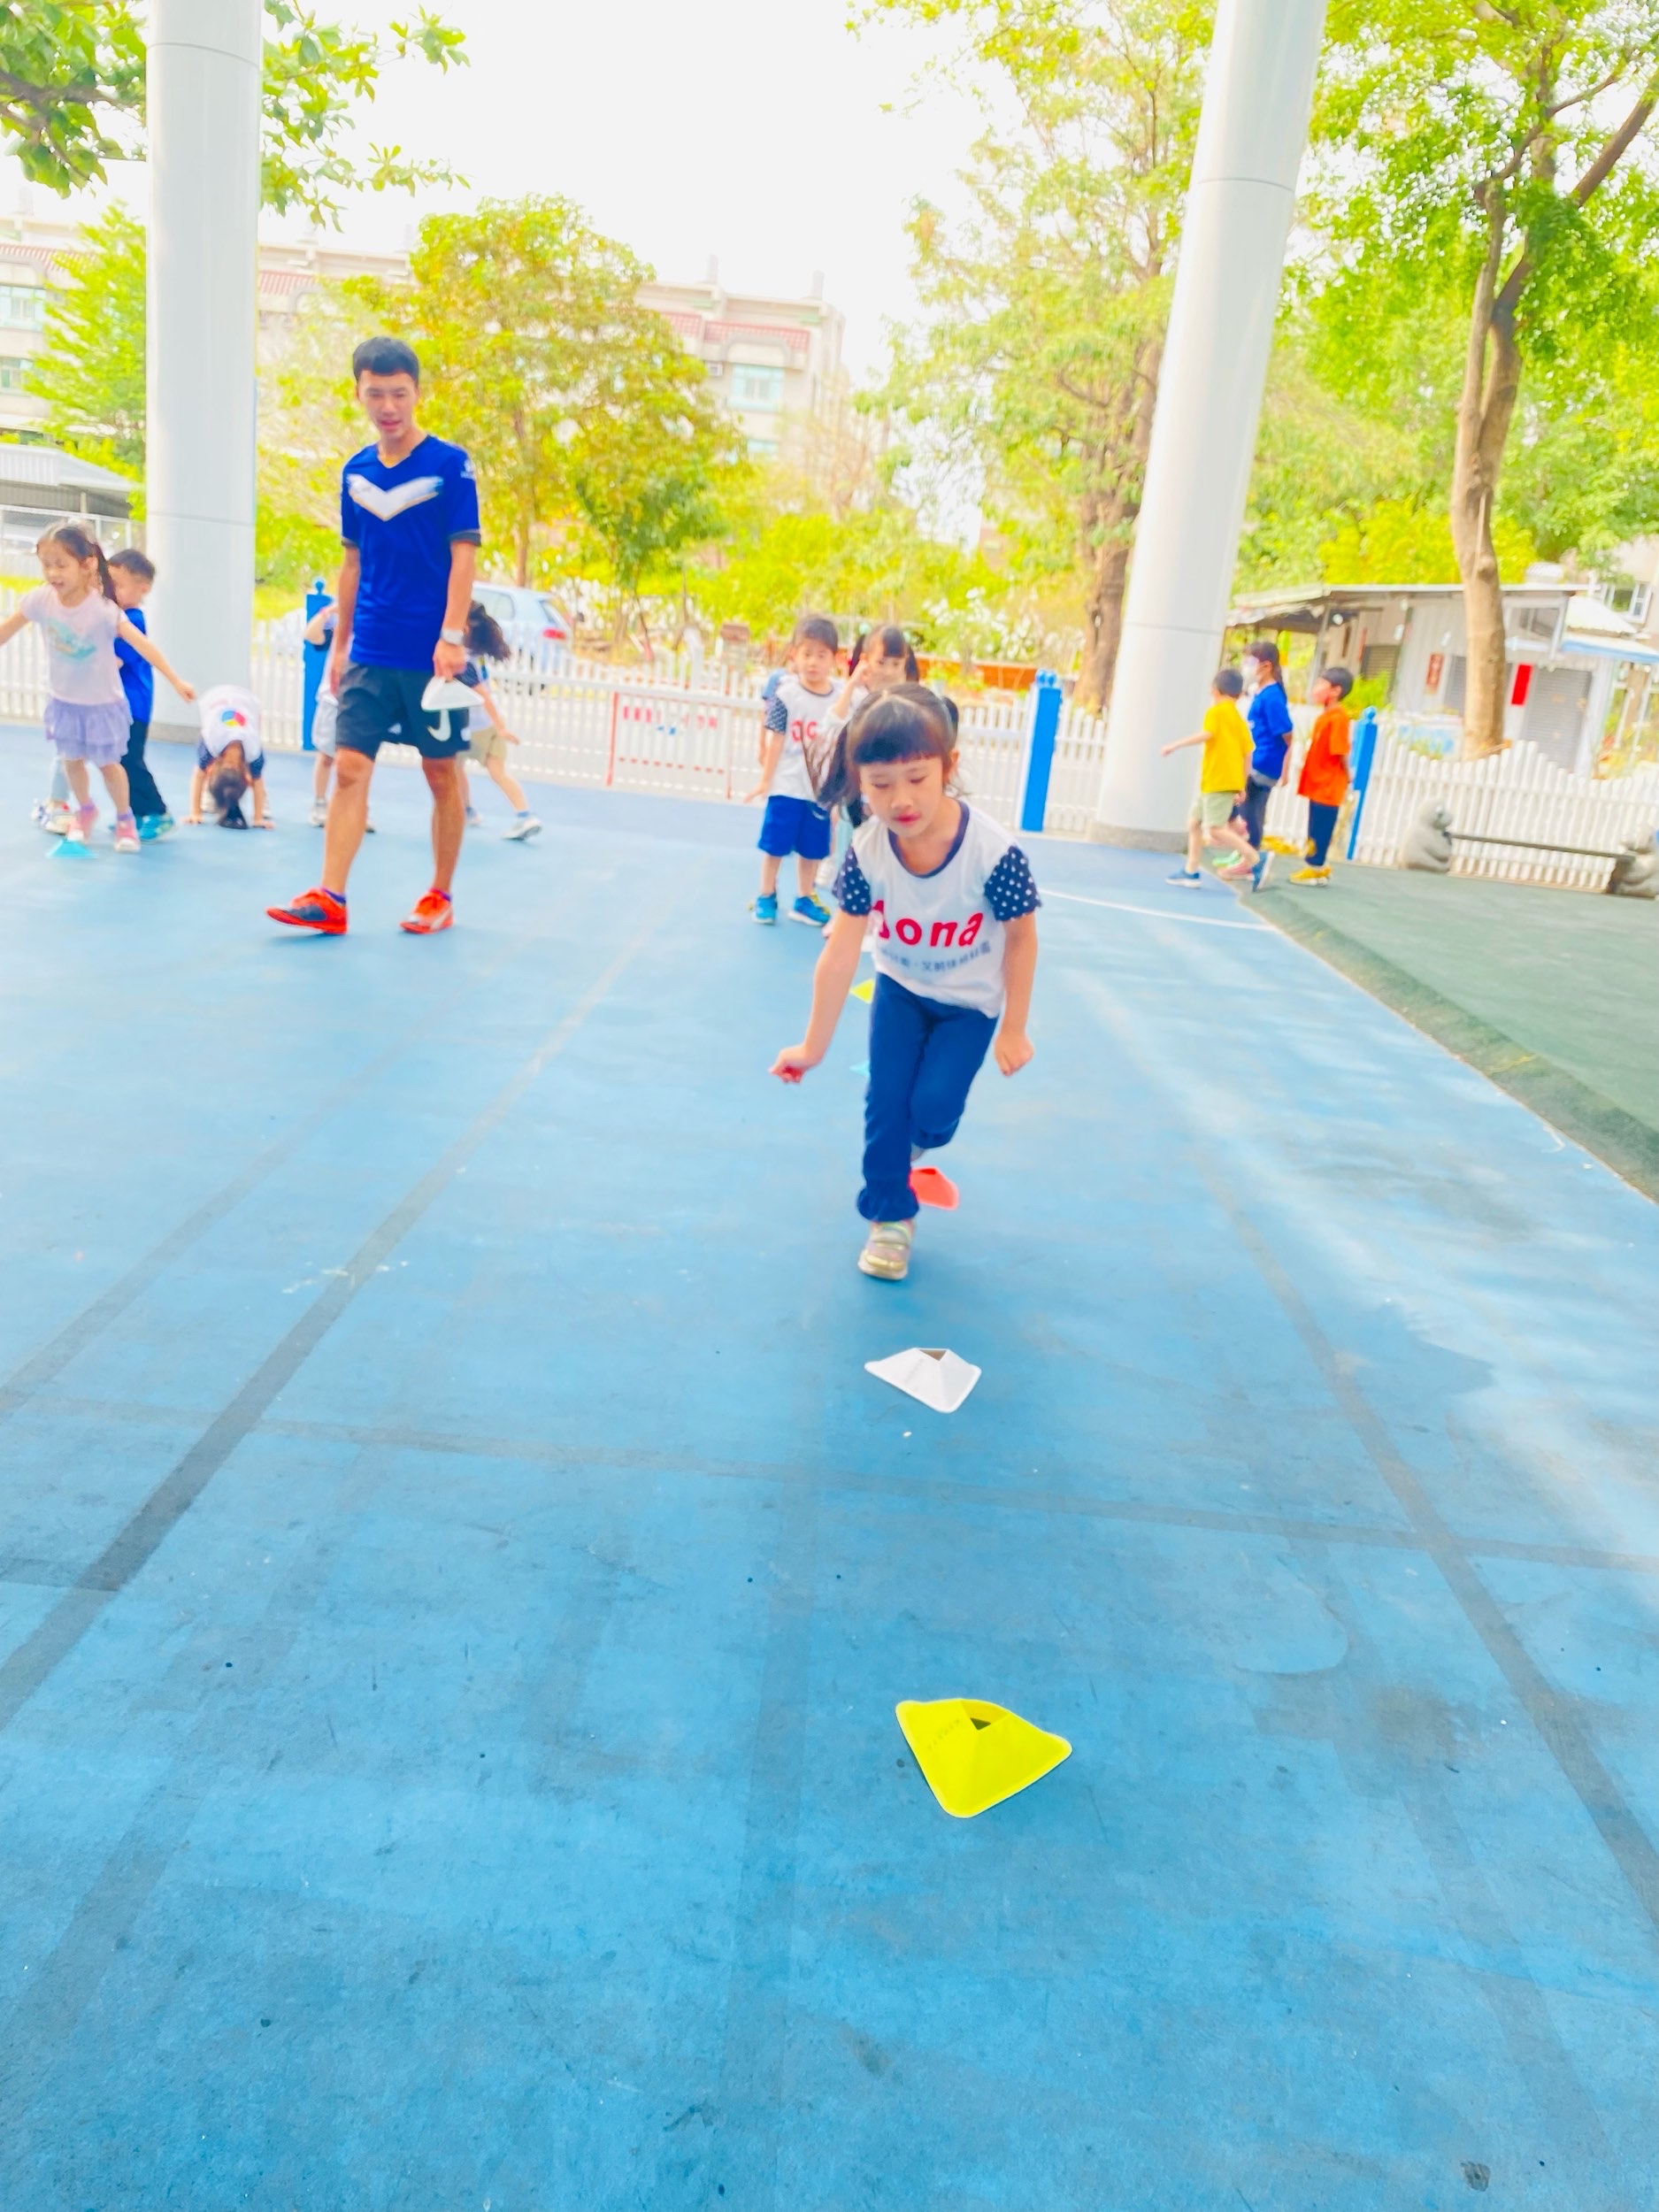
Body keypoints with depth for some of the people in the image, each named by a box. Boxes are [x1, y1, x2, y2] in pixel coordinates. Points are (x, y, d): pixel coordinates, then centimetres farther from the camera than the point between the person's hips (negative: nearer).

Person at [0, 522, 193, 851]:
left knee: (107, 763, 7)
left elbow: (142, 645, -29)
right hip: (63, 700, 4)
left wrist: (175, 680, -34)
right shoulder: (40, 600, -16)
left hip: (101, 702, -3)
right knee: (71, 760, 15)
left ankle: (125, 819, 29)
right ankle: (85, 811, 39)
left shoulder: (102, 609, -27)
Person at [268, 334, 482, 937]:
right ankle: (329, 899, -6)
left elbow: (464, 554, -9)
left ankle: (440, 897, 17)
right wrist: (339, 643, 14)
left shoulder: (451, 464, -4)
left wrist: (451, 637, -18)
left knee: (443, 773, 5)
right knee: (349, 767, -4)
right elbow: (353, 562, 16)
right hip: (370, 654, 4)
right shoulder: (356, 473, 10)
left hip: (430, 654, -4)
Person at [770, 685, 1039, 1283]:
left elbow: (1021, 939, -18)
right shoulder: (866, 852, -27)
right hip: (899, 988, 2)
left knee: (933, 1103, -11)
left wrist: (1013, 1029, -11)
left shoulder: (992, 851, -33)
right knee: (885, 1101, -3)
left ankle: (915, 1141, 28)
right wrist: (814, 1047, -21)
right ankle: (890, 1216, 19)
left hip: (971, 1000, -2)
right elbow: (839, 954, -24)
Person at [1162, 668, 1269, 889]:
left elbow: (1206, 733, -24)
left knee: (1216, 829, -12)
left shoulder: (1216, 711, -5)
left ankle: (1256, 860, -14)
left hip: (1218, 782, -9)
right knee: (1194, 822, 14)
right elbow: (1247, 753, 14)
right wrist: (1242, 786, 17)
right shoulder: (1240, 720, 17)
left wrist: (1176, 744, -20)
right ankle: (1192, 871, 15)